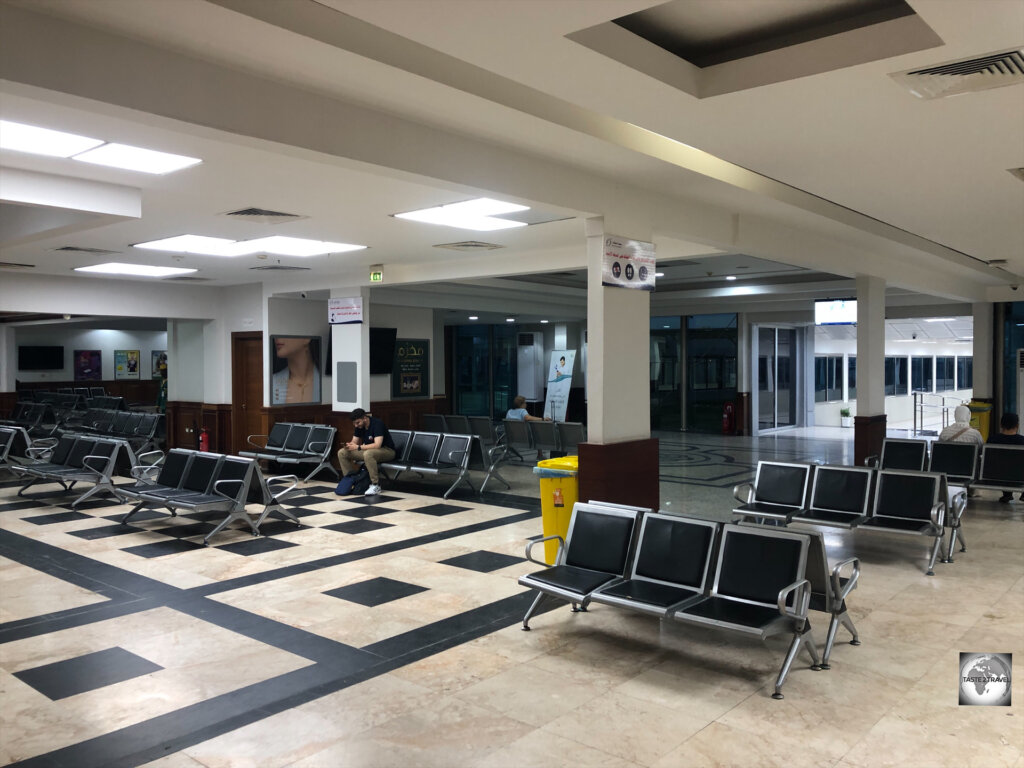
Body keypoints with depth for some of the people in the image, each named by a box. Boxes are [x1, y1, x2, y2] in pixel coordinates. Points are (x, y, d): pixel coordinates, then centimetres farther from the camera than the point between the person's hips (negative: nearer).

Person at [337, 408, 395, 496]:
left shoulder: (377, 424, -23)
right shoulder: (359, 426, 1)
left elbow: (377, 445, -32)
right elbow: (354, 442, 5)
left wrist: (358, 447, -32)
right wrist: (349, 445, -20)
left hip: (386, 450, -8)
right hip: (369, 450, 8)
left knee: (368, 454, -42)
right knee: (342, 453, -4)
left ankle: (375, 485, -32)